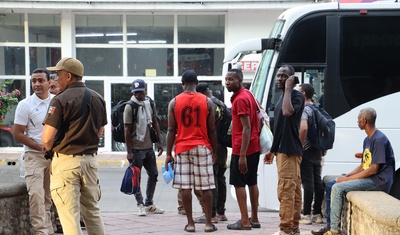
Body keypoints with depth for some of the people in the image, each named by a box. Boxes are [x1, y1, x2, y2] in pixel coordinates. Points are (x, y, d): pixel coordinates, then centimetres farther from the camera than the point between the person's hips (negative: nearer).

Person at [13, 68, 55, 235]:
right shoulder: (25, 105, -5)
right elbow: (18, 134, -6)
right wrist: (41, 147, -12)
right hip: (34, 156, -3)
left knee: (48, 196, 10)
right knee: (36, 194, -15)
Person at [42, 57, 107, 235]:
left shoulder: (60, 100, -12)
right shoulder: (97, 98, 8)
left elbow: (47, 138, -15)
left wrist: (50, 149, 5)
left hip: (66, 161, -6)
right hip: (91, 159, 6)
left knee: (70, 215, -2)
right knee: (93, 211, 17)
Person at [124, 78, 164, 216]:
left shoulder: (150, 104, 6)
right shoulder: (130, 107, -12)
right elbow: (127, 130, -13)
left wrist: (159, 142, 9)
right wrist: (129, 151, -15)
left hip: (149, 147, 7)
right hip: (136, 148, -7)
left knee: (153, 175, 12)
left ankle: (149, 204, 23)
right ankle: (140, 205, 8)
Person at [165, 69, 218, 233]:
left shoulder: (174, 102, 1)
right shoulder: (207, 101, 0)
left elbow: (171, 130, 0)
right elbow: (212, 129, 1)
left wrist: (168, 153, 5)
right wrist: (214, 151, 10)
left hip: (182, 148, 0)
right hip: (202, 147, 0)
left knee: (185, 187, 3)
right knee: (205, 187, 4)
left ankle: (190, 223, 4)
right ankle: (208, 223, 5)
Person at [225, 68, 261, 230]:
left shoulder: (240, 99, -17)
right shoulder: (248, 94, 12)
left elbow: (247, 128, -22)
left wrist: (242, 155, -25)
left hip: (241, 149, -10)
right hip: (254, 147, 10)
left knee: (238, 183, -4)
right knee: (252, 182, 13)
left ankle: (245, 221, -3)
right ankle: (254, 219, 18)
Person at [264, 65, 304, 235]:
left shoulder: (297, 96, -9)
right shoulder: (282, 98, 19)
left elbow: (287, 112, -30)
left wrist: (288, 88, -19)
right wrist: (272, 150, 22)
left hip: (289, 150, -9)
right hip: (282, 150, 9)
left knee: (285, 190, -10)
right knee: (293, 190, 10)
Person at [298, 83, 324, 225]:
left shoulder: (304, 110, -13)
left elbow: (303, 128, -31)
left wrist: (300, 146, -20)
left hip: (306, 151, -8)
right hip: (317, 151, 8)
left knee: (307, 183, -6)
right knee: (317, 182, 8)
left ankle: (306, 215, -3)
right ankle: (317, 214, 13)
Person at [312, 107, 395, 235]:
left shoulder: (379, 140, -17)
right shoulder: (367, 139, 14)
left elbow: (373, 169, -21)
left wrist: (348, 179, -17)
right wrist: (347, 176, -1)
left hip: (379, 181, -10)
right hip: (368, 177, 10)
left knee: (338, 188, -23)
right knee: (330, 185, 4)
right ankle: (330, 225, 3)